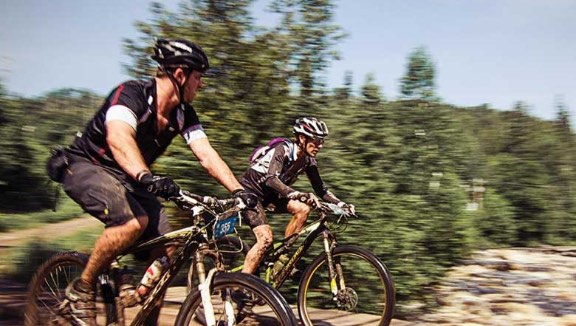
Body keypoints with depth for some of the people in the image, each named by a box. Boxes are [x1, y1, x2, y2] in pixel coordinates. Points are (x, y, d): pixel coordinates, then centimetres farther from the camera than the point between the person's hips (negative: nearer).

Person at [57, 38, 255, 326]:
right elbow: (118, 138, -44)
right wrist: (145, 176, -62)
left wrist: (239, 191, -27)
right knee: (134, 222, -34)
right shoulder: (131, 94, -25)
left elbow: (206, 154, -12)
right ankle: (80, 291, -14)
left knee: (166, 249, -8)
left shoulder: (183, 113, -4)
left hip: (128, 177, 7)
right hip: (87, 167, -7)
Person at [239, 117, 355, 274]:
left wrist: (341, 204, -14)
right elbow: (271, 179, -42)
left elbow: (320, 189, 2)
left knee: (303, 209, -15)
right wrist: (299, 195, -55)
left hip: (269, 195, 7)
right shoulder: (283, 149, -26)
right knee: (266, 238, -21)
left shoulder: (308, 160, -5)